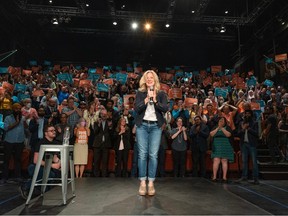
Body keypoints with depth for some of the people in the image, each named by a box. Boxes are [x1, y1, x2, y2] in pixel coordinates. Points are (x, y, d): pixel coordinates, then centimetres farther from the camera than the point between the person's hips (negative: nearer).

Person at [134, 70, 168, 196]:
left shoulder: (161, 94, 9)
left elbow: (165, 109, -2)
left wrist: (155, 100, -13)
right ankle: (142, 183, 7)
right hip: (142, 125, 0)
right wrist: (147, 99, -12)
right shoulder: (140, 93, 9)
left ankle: (151, 183, 6)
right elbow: (136, 109, -3)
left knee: (153, 155, -3)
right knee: (142, 154, -1)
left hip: (156, 126, 0)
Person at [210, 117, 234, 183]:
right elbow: (211, 134, -1)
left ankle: (224, 177, 2)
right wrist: (218, 128, -6)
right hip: (216, 147, 1)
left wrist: (222, 128, -9)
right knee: (216, 161, -8)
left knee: (224, 161, -3)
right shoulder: (215, 128, 15)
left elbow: (228, 135, -8)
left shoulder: (227, 127, 9)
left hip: (225, 147, -1)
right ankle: (214, 177, -7)